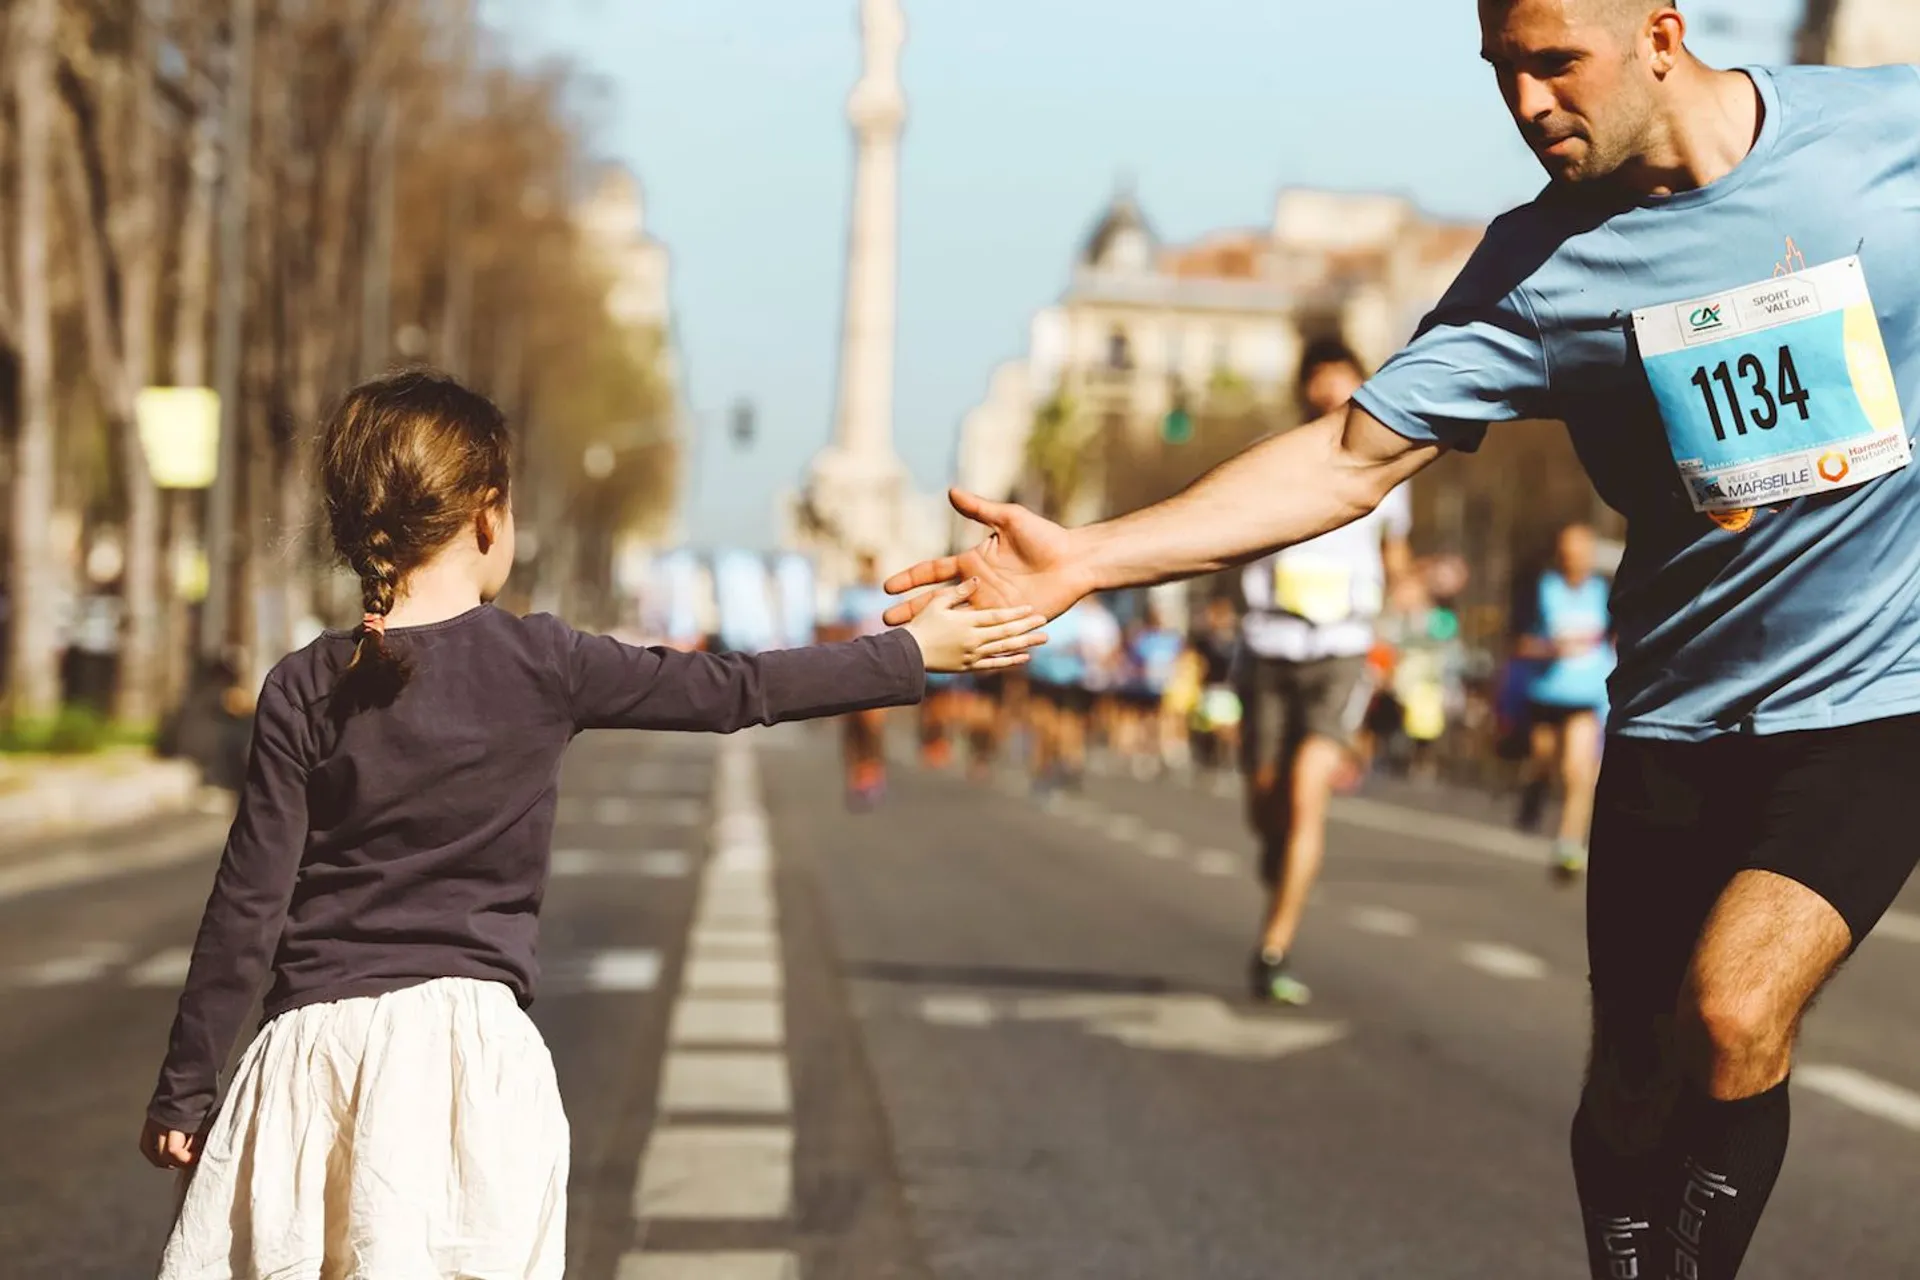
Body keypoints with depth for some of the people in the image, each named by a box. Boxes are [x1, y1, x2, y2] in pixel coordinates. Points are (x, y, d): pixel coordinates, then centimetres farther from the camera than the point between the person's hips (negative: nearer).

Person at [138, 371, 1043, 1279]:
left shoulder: (304, 689, -2)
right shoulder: (541, 665, -2)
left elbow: (249, 908, -3)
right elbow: (736, 692, 5)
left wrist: (181, 1092, 6)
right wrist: (917, 652, 17)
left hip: (320, 1043, 0)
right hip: (472, 1041, 0)